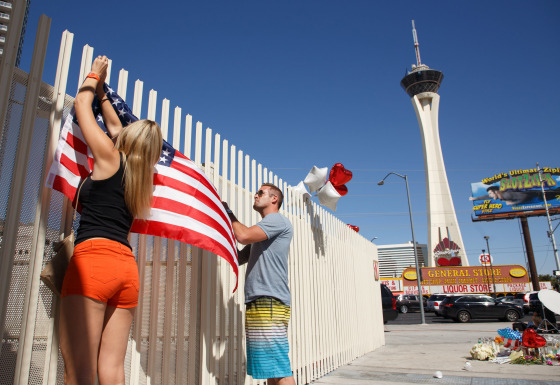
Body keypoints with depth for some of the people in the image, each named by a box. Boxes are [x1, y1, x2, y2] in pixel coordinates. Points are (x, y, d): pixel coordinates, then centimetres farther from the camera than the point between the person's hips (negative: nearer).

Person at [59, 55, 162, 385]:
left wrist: (95, 74, 36)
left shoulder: (110, 156, 5)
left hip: (93, 258, -7)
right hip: (127, 265, 7)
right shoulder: (144, 177, 21)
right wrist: (102, 90, 48)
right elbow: (116, 127, 37)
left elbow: (82, 103, 19)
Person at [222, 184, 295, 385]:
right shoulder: (263, 232, 26)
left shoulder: (278, 220, -3)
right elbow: (238, 258, 24)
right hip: (257, 303, 10)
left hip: (269, 303, -10)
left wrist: (229, 213, 1)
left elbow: (243, 236, -18)